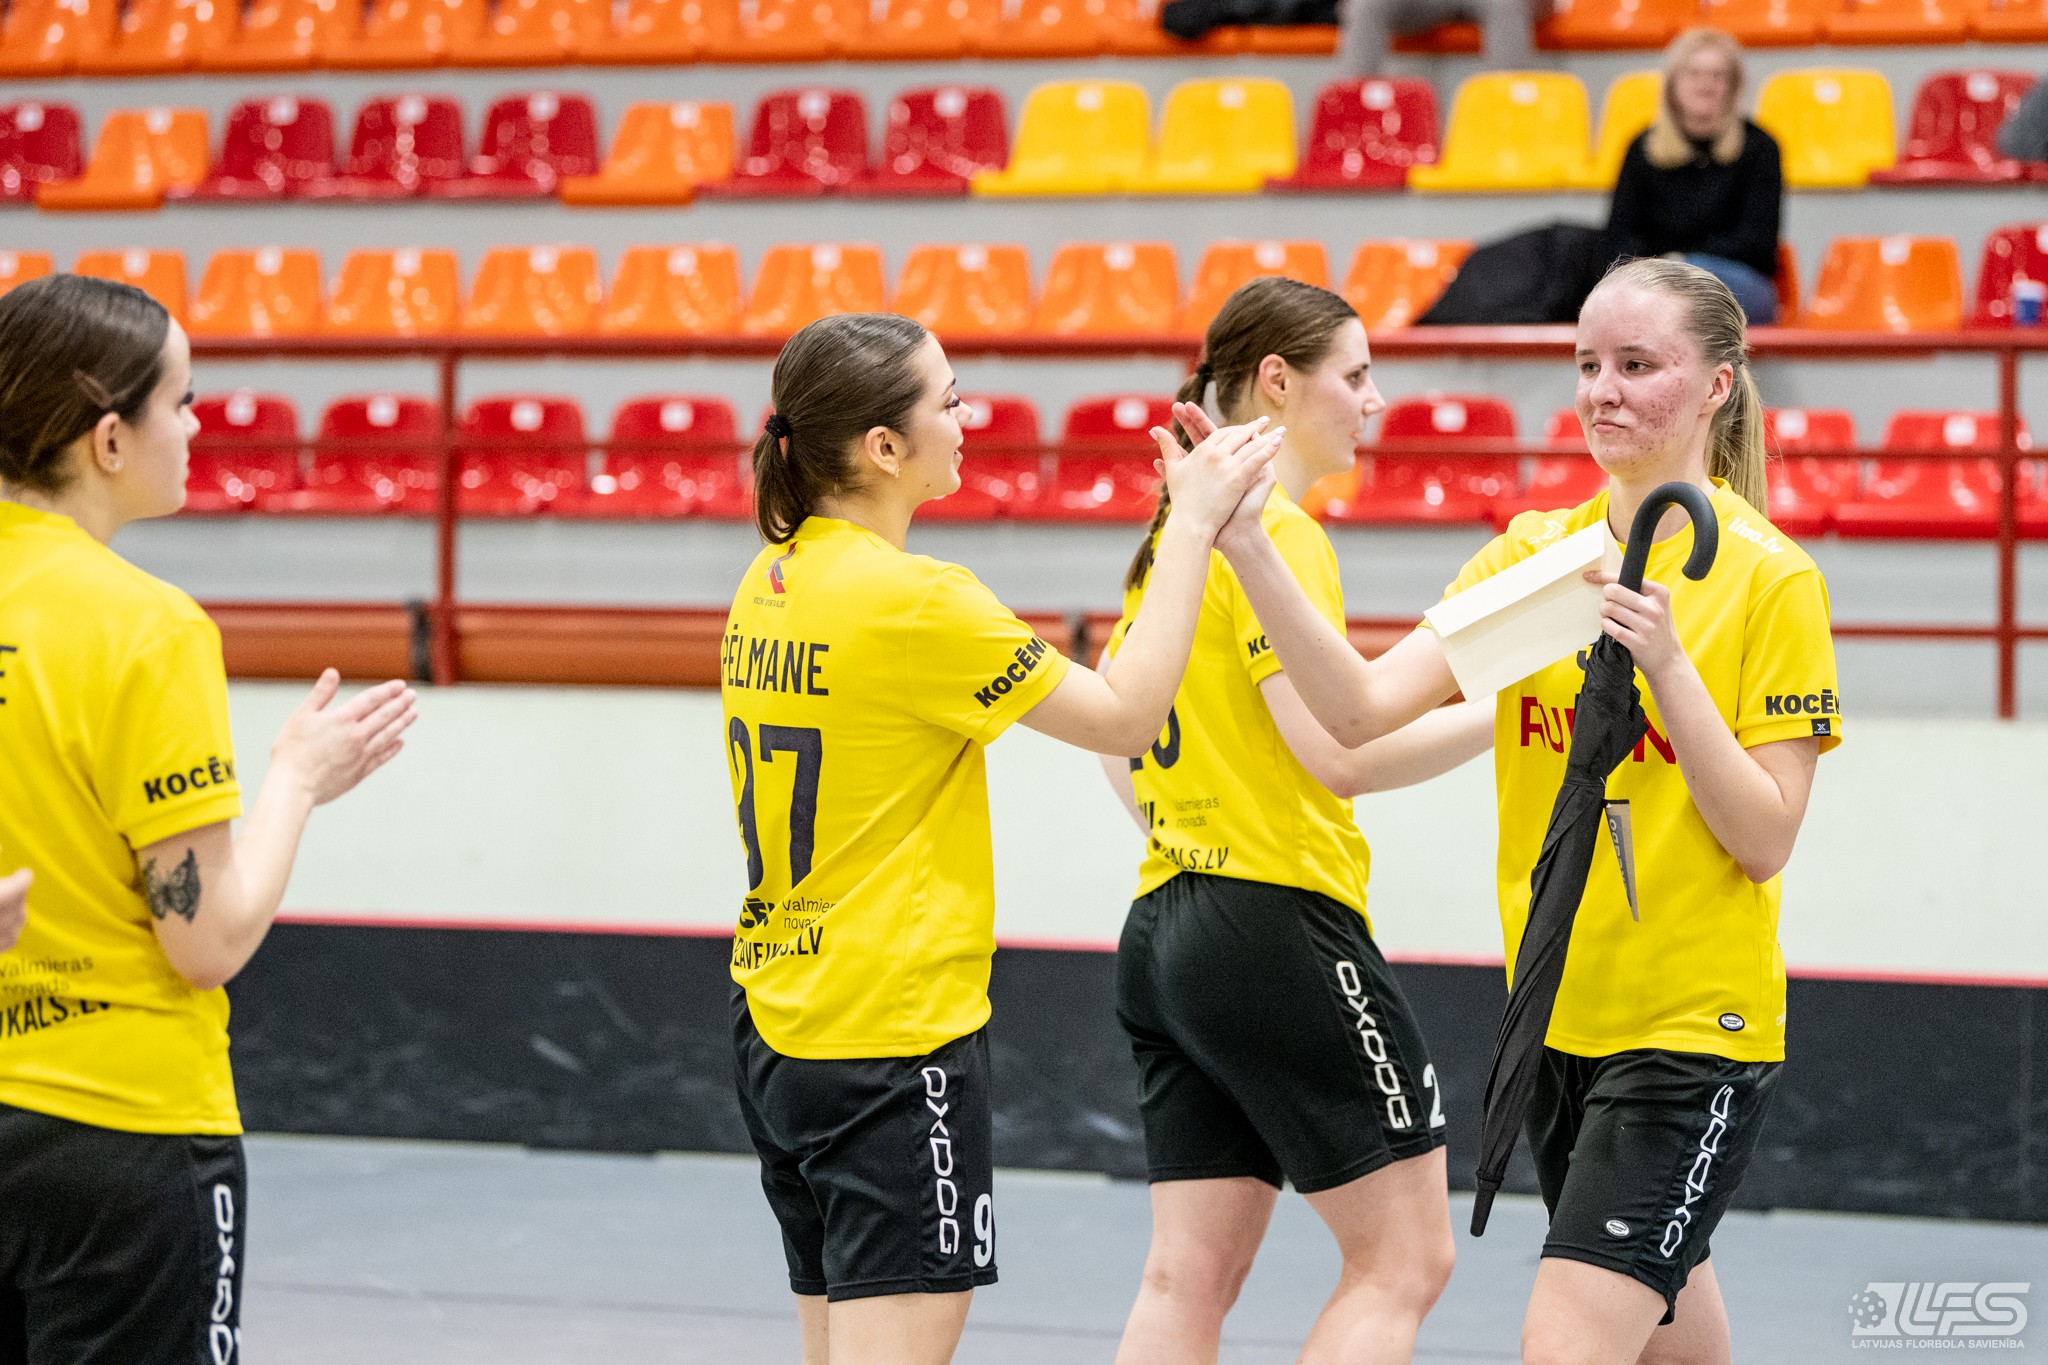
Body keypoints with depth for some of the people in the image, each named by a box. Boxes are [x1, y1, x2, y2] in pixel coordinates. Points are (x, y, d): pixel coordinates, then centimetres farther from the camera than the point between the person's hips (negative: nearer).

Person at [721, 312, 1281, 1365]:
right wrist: (1192, 526, -5)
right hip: (896, 1041, -9)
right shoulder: (909, 598, -17)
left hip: (777, 1037, 9)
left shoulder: (768, 587, 8)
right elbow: (1125, 717, -11)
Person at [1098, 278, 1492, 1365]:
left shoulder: (1177, 532, 16)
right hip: (1280, 925, -9)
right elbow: (1341, 751, -20)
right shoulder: (1274, 531, -12)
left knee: (1189, 1277, 6)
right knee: (1403, 1257, -1)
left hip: (1167, 924, 9)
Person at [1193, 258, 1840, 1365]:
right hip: (1555, 1015, 6)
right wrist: (1249, 550, -20)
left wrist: (1666, 667, -23)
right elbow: (1361, 709, -8)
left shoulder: (1771, 578, -9)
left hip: (1693, 1027, -5)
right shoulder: (1532, 553, 4)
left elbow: (1765, 839, -12)